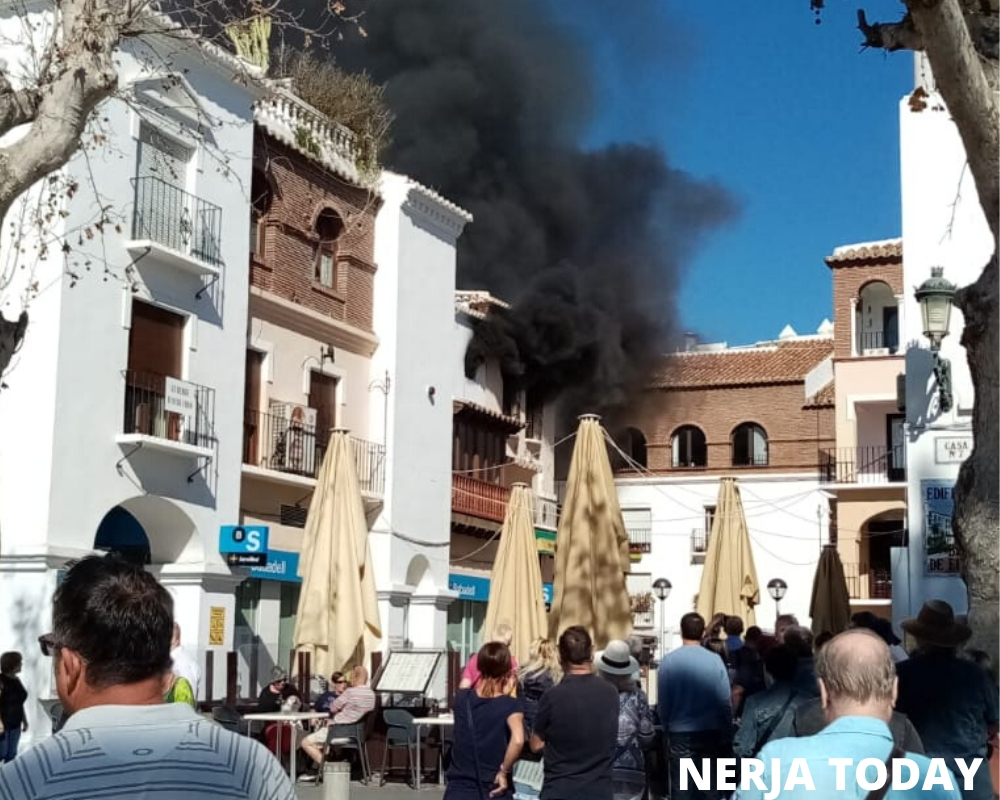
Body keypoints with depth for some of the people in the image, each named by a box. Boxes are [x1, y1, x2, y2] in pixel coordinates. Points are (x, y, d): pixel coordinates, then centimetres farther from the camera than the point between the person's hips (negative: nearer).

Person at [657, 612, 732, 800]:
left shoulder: (668, 661, -8)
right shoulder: (715, 660, -7)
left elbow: (663, 703, -2)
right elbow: (726, 702, -4)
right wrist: (726, 737, 7)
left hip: (680, 734, -1)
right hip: (711, 733, 1)